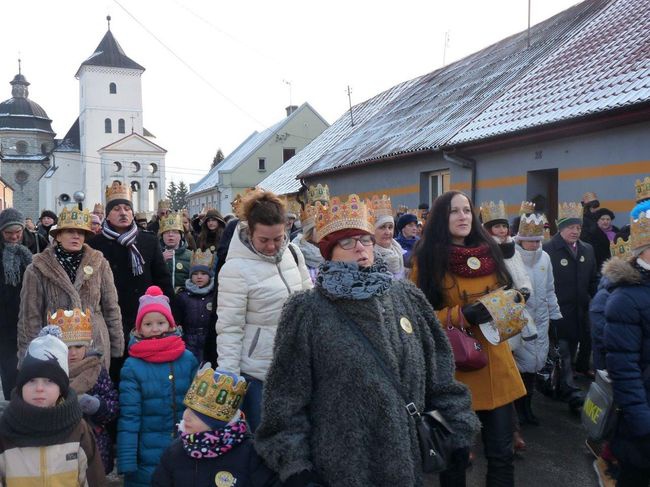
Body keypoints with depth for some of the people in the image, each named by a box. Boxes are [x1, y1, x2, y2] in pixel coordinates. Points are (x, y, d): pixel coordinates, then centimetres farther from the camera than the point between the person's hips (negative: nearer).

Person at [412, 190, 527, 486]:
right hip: (454, 368, -4)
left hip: (495, 363, 4)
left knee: (501, 452, 10)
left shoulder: (489, 251, 8)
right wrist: (462, 315, -19)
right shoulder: (428, 260, -6)